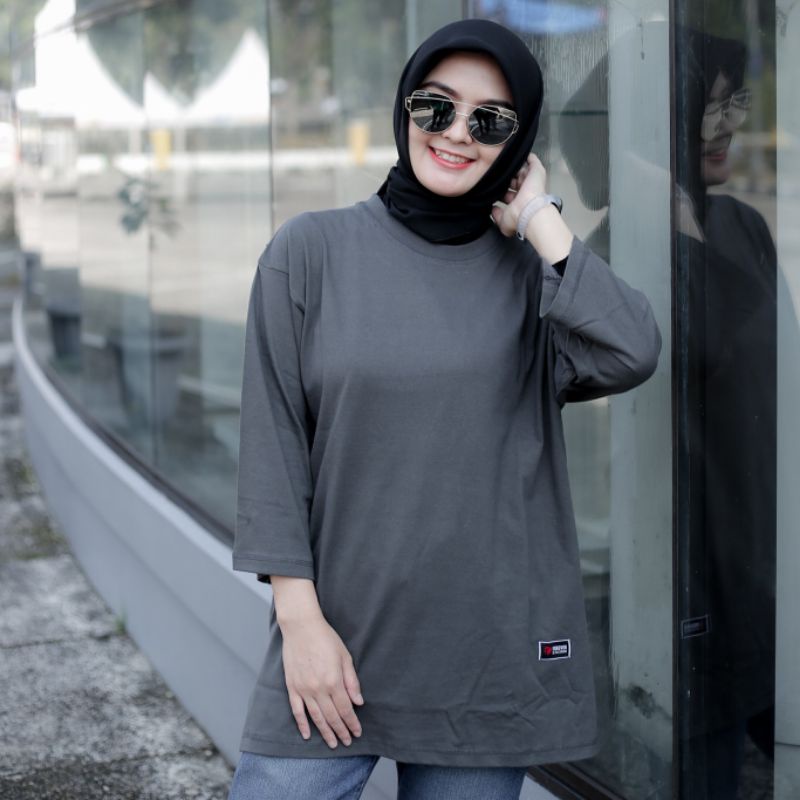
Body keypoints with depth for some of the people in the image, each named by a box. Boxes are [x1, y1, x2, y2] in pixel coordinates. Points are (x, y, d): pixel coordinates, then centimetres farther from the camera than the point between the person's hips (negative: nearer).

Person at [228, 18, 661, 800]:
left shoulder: (533, 268, 5)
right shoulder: (311, 250, 0)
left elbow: (630, 356, -15)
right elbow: (272, 440, -2)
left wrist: (538, 220, -8)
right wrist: (300, 617, -7)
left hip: (493, 652, 2)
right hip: (336, 639, -1)